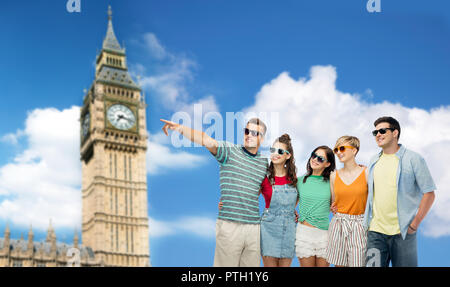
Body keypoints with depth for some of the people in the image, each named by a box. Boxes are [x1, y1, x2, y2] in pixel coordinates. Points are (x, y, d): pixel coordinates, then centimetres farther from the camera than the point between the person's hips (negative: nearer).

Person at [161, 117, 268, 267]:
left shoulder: (265, 163, 14)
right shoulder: (230, 151, 0)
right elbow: (207, 141, -18)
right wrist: (181, 128, -34)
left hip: (254, 228, 4)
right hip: (229, 225, -4)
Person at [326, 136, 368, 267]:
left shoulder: (366, 173, -3)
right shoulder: (334, 175, 7)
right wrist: (333, 208, -2)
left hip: (359, 225, -3)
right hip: (338, 223, 3)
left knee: (357, 263, -3)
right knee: (338, 264, 6)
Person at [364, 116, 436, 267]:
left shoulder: (413, 159, -2)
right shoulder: (374, 161, 13)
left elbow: (429, 194, -4)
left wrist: (414, 225, -9)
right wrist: (367, 220, 12)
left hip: (402, 232, -4)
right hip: (375, 232, 4)